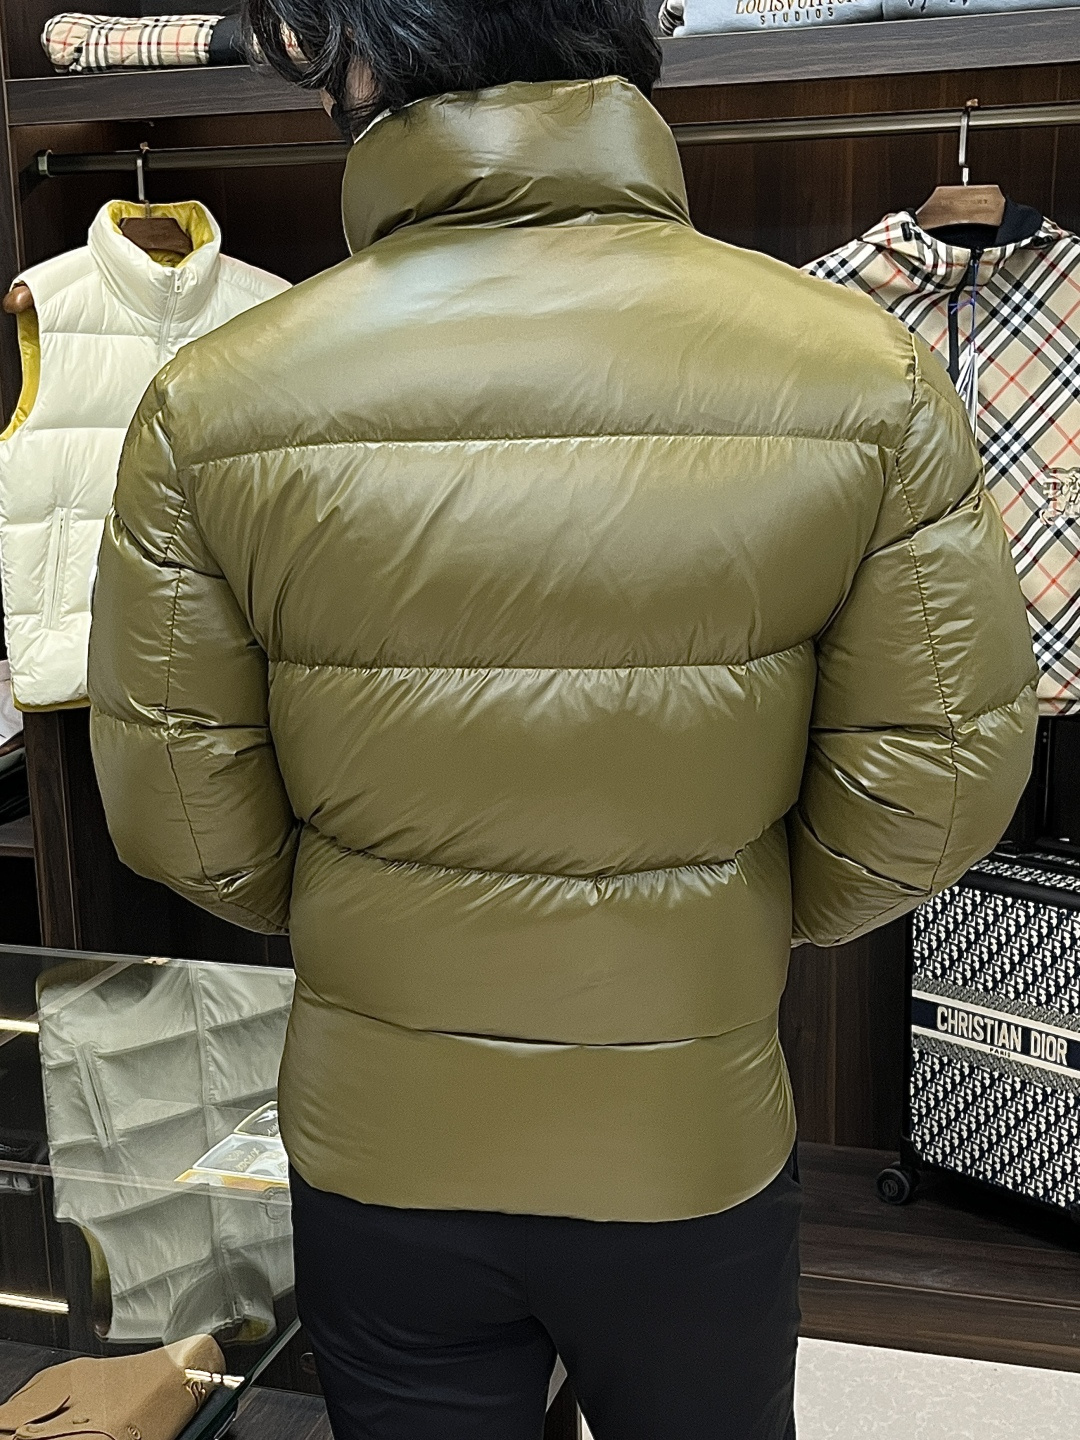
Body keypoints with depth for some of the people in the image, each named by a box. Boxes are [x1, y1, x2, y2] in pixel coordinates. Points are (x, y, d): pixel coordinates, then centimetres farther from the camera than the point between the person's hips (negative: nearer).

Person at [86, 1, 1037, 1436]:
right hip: (697, 1142, 0)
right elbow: (936, 797, -10)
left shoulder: (210, 404, -16)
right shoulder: (867, 374, -16)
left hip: (373, 1149, 1)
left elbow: (181, 821, -8)